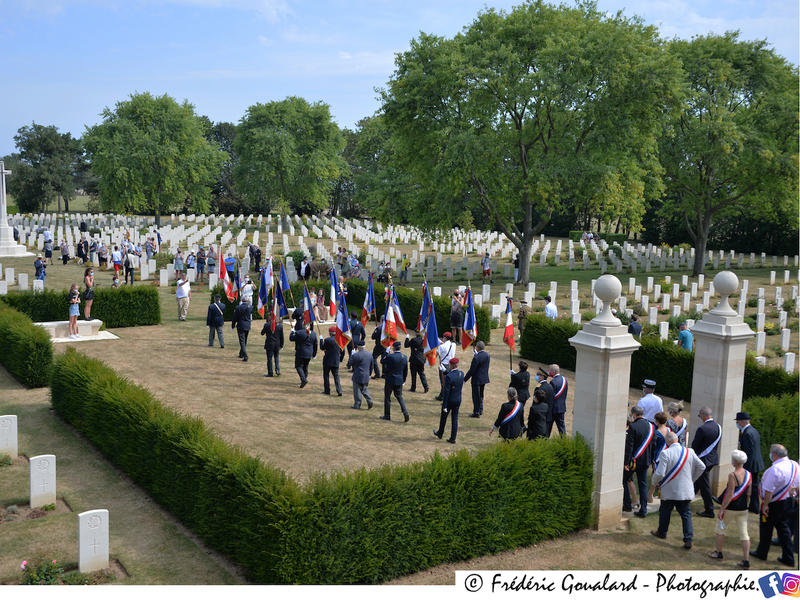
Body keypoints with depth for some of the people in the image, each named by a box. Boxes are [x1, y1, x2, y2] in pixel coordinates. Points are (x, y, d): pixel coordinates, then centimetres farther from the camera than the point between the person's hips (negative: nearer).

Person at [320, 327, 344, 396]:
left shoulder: (327, 340, -14)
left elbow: (322, 348, -2)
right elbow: (343, 351, 5)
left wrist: (321, 340, 10)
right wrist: (340, 359, 19)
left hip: (327, 361, -4)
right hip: (336, 362, 4)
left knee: (326, 375, 11)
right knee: (336, 376, 9)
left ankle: (327, 391, 15)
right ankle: (339, 391, -3)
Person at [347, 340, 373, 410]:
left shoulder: (355, 355, -16)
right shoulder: (370, 355, 3)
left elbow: (349, 364, -6)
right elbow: (371, 367, 11)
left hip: (357, 377, -5)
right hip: (366, 377, 5)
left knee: (357, 391, 6)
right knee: (365, 390, 18)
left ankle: (357, 405, 10)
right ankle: (369, 401, 0)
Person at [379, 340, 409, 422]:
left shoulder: (390, 356, -18)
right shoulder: (404, 357, 0)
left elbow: (382, 361, 0)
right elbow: (406, 371, 7)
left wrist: (386, 352, 2)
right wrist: (403, 380, 17)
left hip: (390, 380, -5)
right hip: (399, 381, 5)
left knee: (387, 397, 8)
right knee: (399, 397, 17)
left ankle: (387, 415, 14)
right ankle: (405, 412, 1)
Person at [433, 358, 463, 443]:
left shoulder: (448, 376, -25)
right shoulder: (461, 374, -5)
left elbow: (446, 392, -22)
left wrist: (444, 406, -16)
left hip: (449, 401, -5)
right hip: (458, 400, 5)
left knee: (443, 417, 17)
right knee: (455, 419, 12)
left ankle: (440, 433, 37)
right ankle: (453, 438, 15)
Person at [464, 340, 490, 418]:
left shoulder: (477, 357, -25)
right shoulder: (487, 355, -1)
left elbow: (471, 370, -22)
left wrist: (465, 379, -13)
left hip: (477, 379, -8)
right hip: (484, 378, 8)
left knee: (476, 396, 5)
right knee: (480, 395, 23)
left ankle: (476, 413, 13)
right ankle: (480, 410, 35)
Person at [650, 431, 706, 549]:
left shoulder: (666, 453, -18)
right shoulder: (689, 452, -2)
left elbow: (660, 473, -20)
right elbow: (702, 467, 7)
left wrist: (655, 483, 1)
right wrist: (692, 479, 18)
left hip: (670, 490, -3)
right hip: (686, 490, 3)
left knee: (665, 512, 17)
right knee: (686, 514, 9)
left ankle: (662, 532, 35)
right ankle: (688, 540, 3)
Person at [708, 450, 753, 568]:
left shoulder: (732, 475, -20)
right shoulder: (749, 474, 1)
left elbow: (730, 495, -21)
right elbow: (749, 493, 8)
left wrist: (722, 508, -16)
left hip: (731, 508, -6)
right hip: (743, 508, 6)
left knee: (720, 529, 14)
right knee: (744, 533, 6)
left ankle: (719, 553, 25)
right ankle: (746, 561, 4)